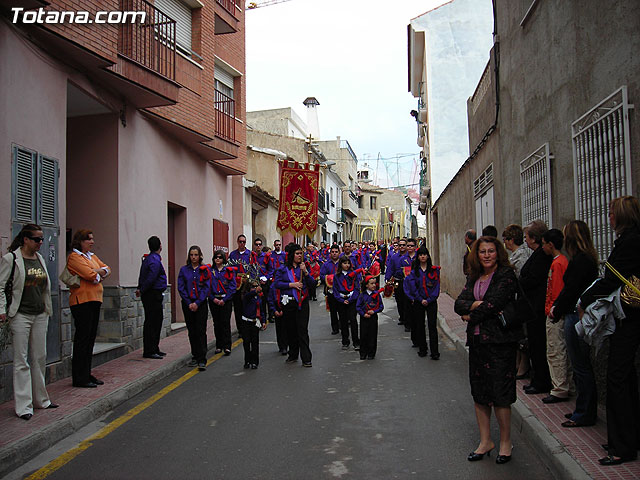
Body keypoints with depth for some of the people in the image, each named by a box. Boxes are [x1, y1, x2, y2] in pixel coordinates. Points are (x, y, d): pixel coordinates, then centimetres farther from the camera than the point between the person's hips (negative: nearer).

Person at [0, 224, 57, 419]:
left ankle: (40, 399, 23)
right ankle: (24, 406, 3)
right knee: (22, 360, -2)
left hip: (40, 315, 6)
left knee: (40, 358, 11)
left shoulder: (40, 259, 12)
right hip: (21, 315, -6)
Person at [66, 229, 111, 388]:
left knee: (90, 338, 11)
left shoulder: (92, 256, 21)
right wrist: (100, 275, 3)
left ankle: (87, 374, 19)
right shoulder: (74, 257, -7)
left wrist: (96, 273, -7)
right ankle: (79, 378, 2)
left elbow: (107, 269, 11)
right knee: (82, 338, -5)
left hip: (95, 300, 8)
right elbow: (91, 276, -16)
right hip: (82, 301, -8)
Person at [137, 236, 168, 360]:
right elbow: (151, 278, -22)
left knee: (157, 321, 15)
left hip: (151, 295, 10)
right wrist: (141, 290, -10)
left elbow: (142, 277, 17)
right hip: (154, 295, -10)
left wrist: (141, 290, 11)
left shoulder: (147, 259, 16)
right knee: (151, 323, -6)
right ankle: (149, 351, -2)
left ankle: (154, 349, 22)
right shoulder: (155, 260, -16)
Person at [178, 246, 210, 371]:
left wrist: (197, 303, -13)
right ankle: (195, 356, 21)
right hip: (187, 304, 3)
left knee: (201, 331, -8)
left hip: (201, 304, -2)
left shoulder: (205, 270, 2)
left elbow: (206, 288, -4)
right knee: (191, 331, 9)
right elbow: (181, 288, 2)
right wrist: (189, 303, -8)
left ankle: (202, 360, -9)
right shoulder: (184, 270, 6)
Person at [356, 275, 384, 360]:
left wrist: (374, 311, -12)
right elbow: (357, 307, -1)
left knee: (372, 336, 3)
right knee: (364, 335, 4)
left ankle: (371, 354, 15)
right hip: (364, 318, 0)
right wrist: (363, 314, -12)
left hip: (373, 317, 0)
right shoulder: (362, 295, -2)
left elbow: (381, 306, 2)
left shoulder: (377, 294, -1)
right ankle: (363, 354, 16)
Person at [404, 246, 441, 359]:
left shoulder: (434, 270, 2)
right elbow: (413, 287, 0)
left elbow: (436, 286, -2)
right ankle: (422, 349, 18)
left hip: (431, 301, -1)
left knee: (432, 326, -6)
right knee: (420, 326, 7)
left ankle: (434, 352, -6)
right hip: (418, 302, 2)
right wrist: (421, 300, -10)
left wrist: (429, 300, -11)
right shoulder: (414, 271, 5)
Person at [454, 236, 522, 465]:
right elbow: (459, 303, 5)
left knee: (500, 393, -2)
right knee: (479, 392, 12)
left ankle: (505, 442, 15)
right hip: (477, 340, 7)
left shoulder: (506, 275, -7)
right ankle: (485, 441, 24)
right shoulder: (474, 278, 14)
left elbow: (494, 303, -17)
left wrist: (471, 316, -4)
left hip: (500, 340, -7)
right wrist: (474, 305, -15)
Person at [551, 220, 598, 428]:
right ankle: (584, 409, 26)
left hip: (577, 317, -10)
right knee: (581, 365, 16)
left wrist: (556, 312, -6)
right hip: (576, 315, 10)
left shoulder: (581, 260, -17)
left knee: (581, 366, -1)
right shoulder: (587, 258, 13)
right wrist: (556, 306, 8)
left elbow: (571, 290, -18)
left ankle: (585, 413, 8)